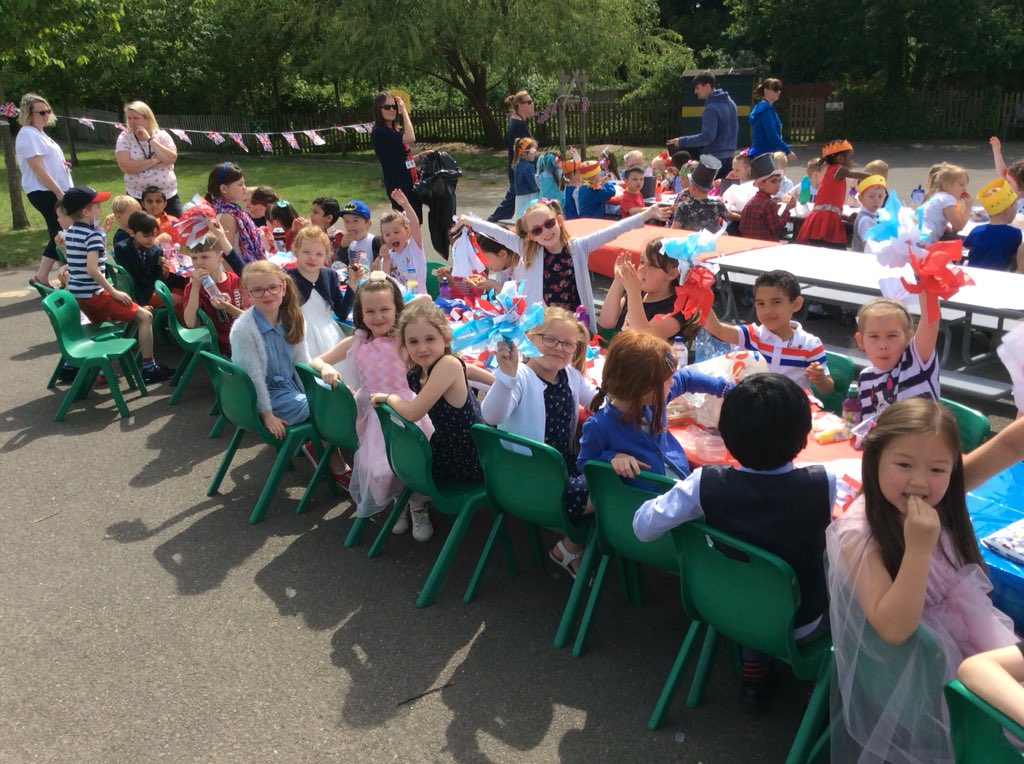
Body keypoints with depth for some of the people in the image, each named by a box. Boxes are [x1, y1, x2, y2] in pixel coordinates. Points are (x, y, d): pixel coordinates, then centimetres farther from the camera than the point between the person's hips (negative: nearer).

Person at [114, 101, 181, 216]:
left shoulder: (162, 135, 1)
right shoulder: (124, 137, -1)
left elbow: (171, 159, -15)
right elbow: (126, 166, -15)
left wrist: (150, 139, -14)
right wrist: (154, 161, -16)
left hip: (168, 196, 1)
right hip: (137, 197, -1)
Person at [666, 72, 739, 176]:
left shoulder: (711, 108, -19)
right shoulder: (730, 102, 10)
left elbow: (707, 136, -25)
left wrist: (682, 141, -20)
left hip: (713, 158, -9)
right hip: (729, 156, 9)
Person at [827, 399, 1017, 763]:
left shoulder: (940, 499, -7)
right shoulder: (858, 536, -27)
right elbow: (894, 629, -30)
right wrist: (919, 548, -37)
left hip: (965, 631, 7)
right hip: (907, 671, -6)